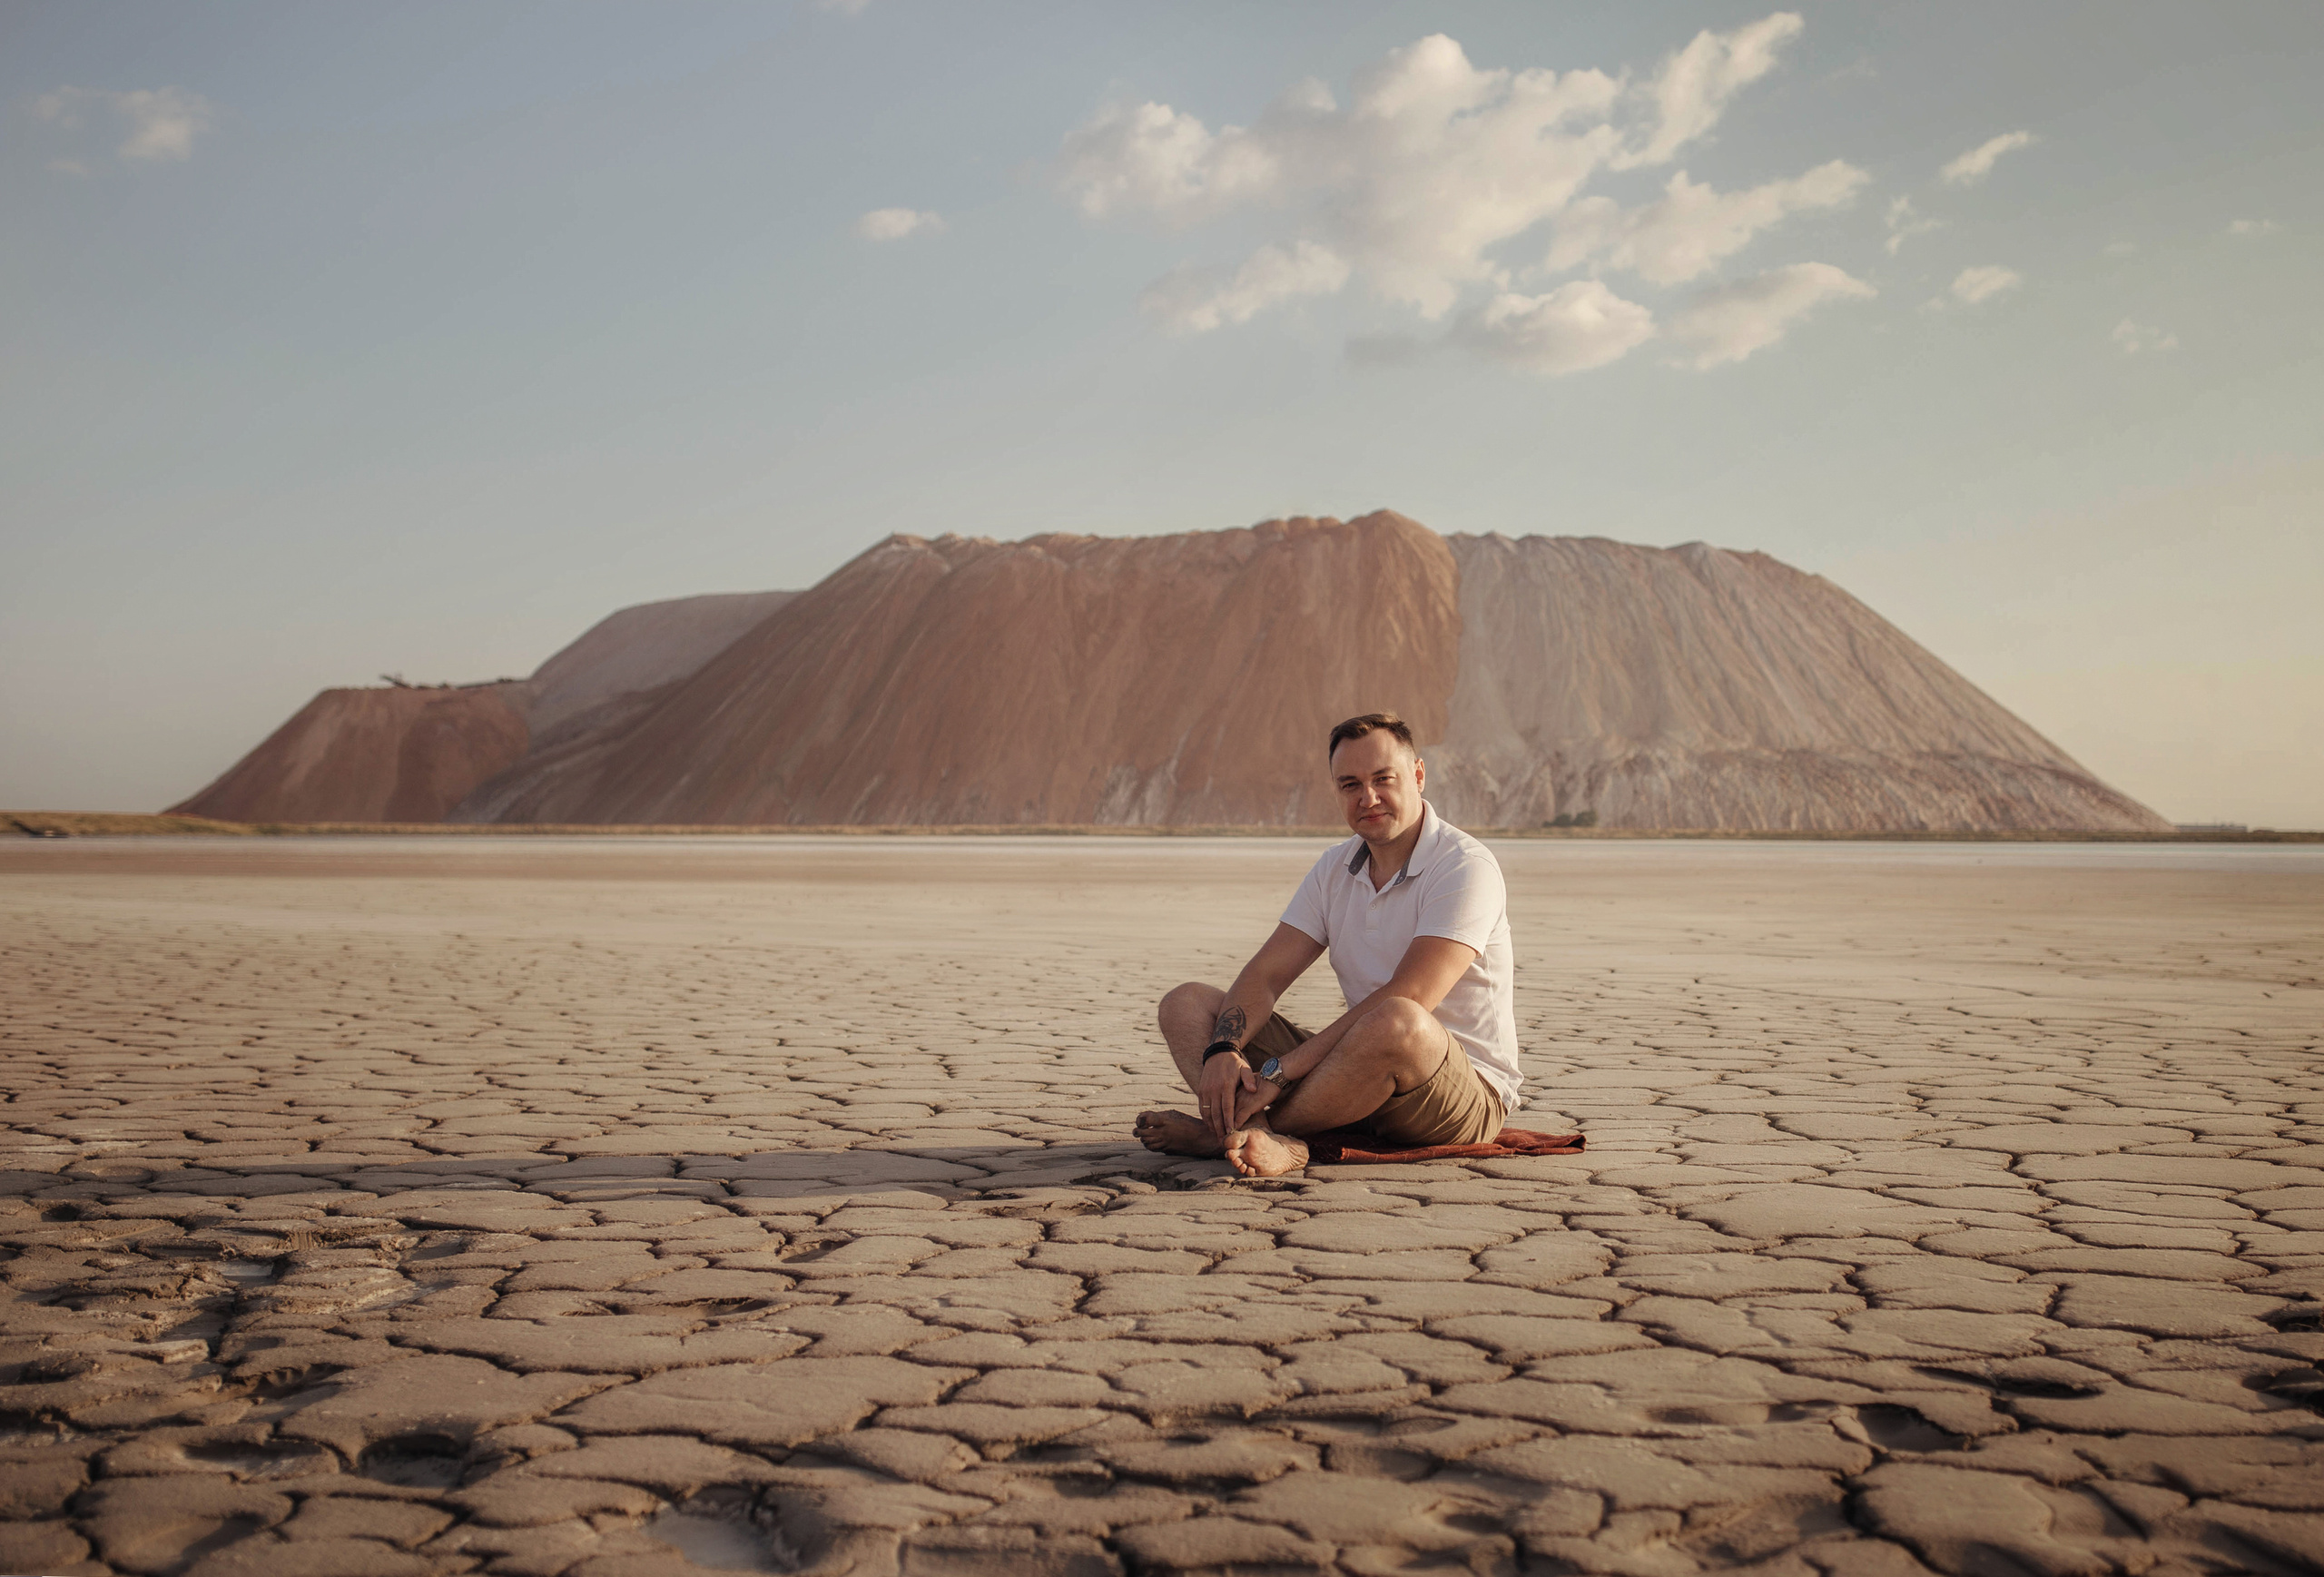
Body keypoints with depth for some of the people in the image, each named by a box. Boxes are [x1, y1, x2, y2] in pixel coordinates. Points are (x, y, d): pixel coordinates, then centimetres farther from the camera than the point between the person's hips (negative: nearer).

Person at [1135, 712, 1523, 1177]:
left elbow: (1404, 1001, -25)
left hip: (1470, 1095, -7)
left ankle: (1223, 1132, -24)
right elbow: (1265, 976, 2)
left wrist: (1282, 1070, -27)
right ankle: (1266, 1140, -32)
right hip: (1365, 1081, 7)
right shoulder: (1335, 870, 10)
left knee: (1397, 1023, -42)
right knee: (1187, 1003, -2)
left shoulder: (1466, 867, -14)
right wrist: (1222, 1050, -20)